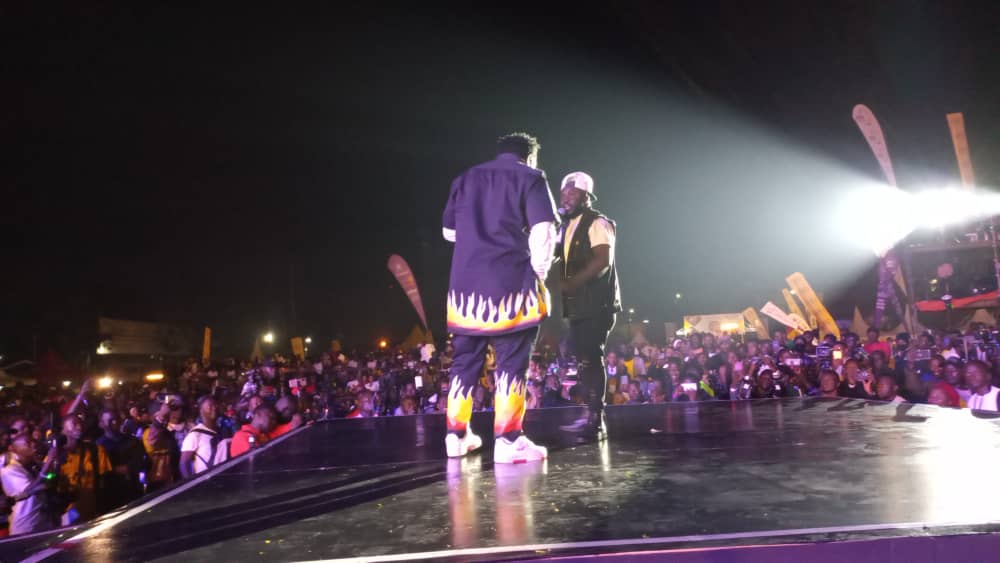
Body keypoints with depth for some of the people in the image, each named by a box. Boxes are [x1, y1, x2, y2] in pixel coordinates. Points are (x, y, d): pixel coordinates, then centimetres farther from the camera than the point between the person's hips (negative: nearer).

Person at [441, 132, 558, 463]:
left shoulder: (465, 179, 18)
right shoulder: (531, 178, 3)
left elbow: (448, 231, 23)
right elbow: (543, 231, -9)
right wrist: (539, 272, -1)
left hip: (465, 284, 5)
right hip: (511, 284, -5)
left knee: (465, 362, 12)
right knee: (512, 362, 0)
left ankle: (457, 435, 18)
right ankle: (507, 440, -1)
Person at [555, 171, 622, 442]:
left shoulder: (597, 222, -7)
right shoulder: (570, 227, 18)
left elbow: (603, 261, -18)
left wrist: (572, 283, -24)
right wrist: (564, 283, 0)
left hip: (597, 303, -8)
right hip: (578, 304, 8)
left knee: (590, 359, -11)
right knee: (585, 359, 9)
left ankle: (596, 420, -7)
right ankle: (592, 416, 16)